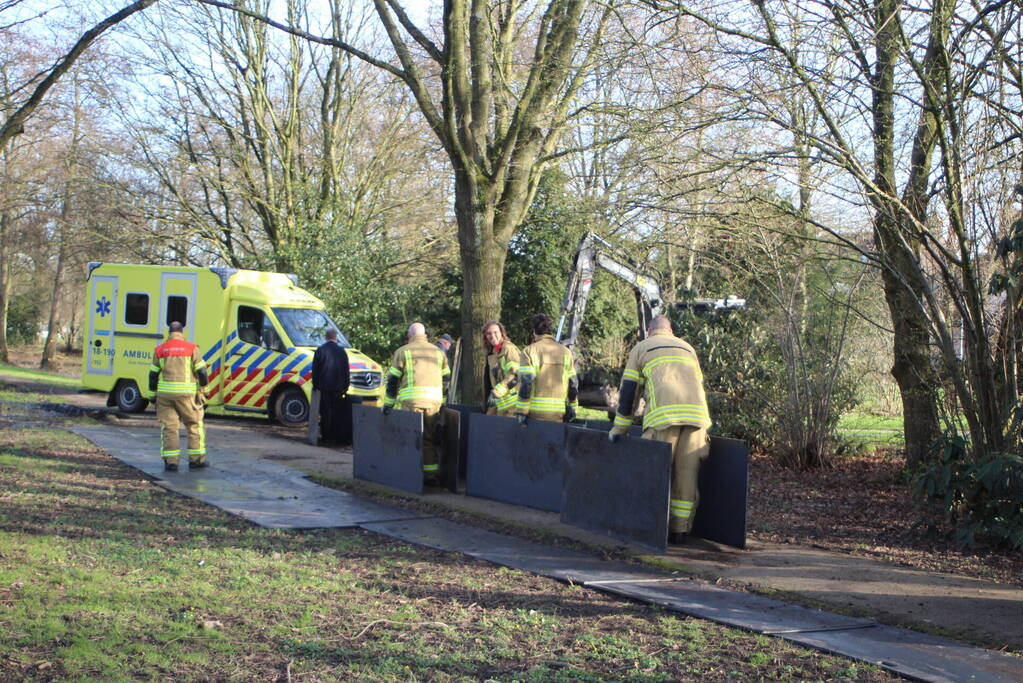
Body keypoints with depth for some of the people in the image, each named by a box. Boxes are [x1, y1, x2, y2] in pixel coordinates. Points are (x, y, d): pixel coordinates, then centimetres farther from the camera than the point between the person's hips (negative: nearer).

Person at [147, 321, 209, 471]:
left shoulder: (160, 350, 9)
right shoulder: (191, 348, 1)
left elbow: (153, 375, 10)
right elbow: (202, 371, -2)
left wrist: (153, 395, 16)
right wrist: (203, 390, 6)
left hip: (165, 393, 2)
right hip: (186, 393, -2)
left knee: (169, 427, 5)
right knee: (195, 425, 10)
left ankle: (170, 461, 1)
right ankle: (196, 459, 12)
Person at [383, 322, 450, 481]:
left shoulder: (402, 352, 7)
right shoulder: (438, 352, 18)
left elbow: (393, 380, 3)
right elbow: (446, 380, 18)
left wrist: (388, 403, 6)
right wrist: (443, 404, 21)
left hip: (411, 402, -3)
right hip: (434, 402, 3)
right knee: (430, 439, 8)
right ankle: (432, 472, 6)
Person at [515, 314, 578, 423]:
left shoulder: (529, 351, -2)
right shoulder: (565, 352, 10)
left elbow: (525, 382, -10)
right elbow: (573, 383, 10)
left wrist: (521, 411, -9)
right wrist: (572, 409, 17)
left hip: (536, 412, -3)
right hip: (558, 413, 3)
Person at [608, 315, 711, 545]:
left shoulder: (641, 349, 18)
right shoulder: (688, 348, 29)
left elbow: (629, 391, 15)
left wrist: (619, 428, 19)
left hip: (664, 414, -4)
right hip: (696, 414, 4)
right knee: (687, 474, 6)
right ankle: (680, 530, 8)